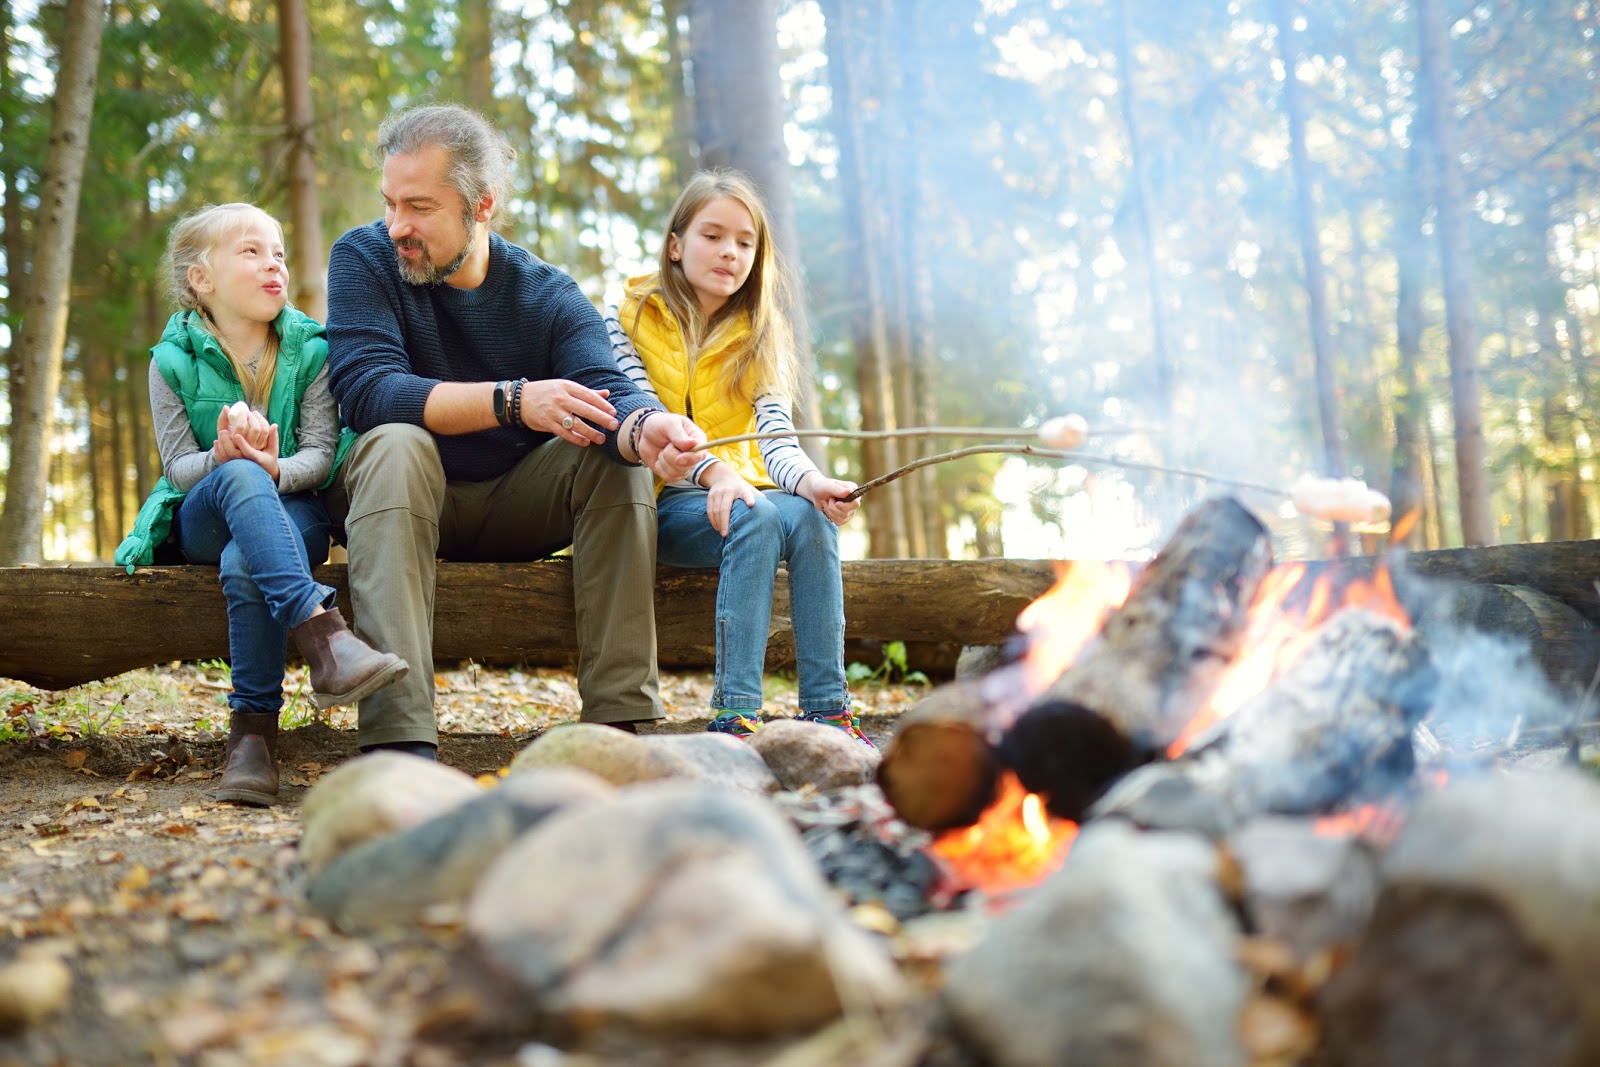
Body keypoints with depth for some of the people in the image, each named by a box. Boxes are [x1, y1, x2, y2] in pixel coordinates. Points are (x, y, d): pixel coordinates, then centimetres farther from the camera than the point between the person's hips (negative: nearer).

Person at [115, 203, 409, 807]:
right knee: (238, 475, -38)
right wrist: (221, 459, -26)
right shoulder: (173, 360, 2)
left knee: (245, 563, -37)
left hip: (292, 507, 0)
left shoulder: (310, 350, 3)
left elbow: (323, 451, -3)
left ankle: (253, 730, -29)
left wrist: (277, 469, -26)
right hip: (202, 519, 0)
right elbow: (176, 466, -2)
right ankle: (322, 633, -53)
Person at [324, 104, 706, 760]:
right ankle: (398, 738, -45)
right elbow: (366, 391, -25)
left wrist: (646, 426, -46)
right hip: (399, 499, -2)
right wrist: (513, 400, -36)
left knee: (619, 452, -21)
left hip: (514, 508, 3)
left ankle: (622, 721, -26)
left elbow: (607, 393, -20)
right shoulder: (363, 259, -9)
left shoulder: (550, 297, -4)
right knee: (395, 445, -33)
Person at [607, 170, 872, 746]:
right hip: (660, 503, -3)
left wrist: (811, 482, -28)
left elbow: (776, 436, -4)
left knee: (811, 517, -28)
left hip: (739, 491, 4)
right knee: (758, 517, -33)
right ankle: (735, 714, -39)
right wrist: (715, 472, -32)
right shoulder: (625, 322, 1)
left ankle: (827, 711, -31)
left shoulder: (760, 340, 11)